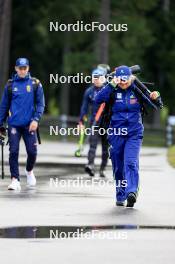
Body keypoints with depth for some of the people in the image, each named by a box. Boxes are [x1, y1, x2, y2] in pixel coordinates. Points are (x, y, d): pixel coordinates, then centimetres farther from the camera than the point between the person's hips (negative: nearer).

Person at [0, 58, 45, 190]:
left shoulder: (35, 84, 2)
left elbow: (41, 104, 1)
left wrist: (36, 119, -12)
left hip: (29, 124, 0)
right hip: (14, 124, 0)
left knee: (32, 151, 1)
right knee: (13, 152, -6)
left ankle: (29, 171, 31)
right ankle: (15, 180, -1)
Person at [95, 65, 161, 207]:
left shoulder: (137, 90, 1)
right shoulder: (113, 91, -1)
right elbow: (98, 99, -17)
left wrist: (154, 97, -19)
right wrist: (112, 85, -23)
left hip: (134, 134, -1)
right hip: (116, 134, 1)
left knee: (131, 162, -20)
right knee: (118, 167, 8)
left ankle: (132, 192, -31)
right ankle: (120, 195, 21)